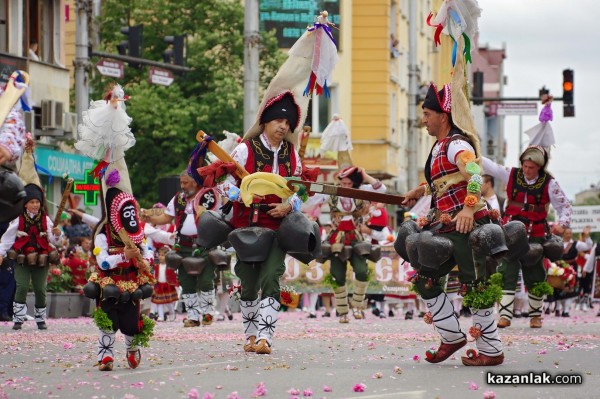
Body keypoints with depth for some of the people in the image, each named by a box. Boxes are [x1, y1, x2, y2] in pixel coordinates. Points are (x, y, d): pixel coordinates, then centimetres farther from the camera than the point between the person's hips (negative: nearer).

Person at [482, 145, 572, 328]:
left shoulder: (549, 184, -5)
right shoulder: (511, 175, -1)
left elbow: (564, 205, -1)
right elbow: (488, 165, -2)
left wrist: (562, 223, -18)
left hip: (535, 235, -1)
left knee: (534, 275, 7)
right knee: (507, 272, -9)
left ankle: (535, 315, 22)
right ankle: (505, 315, -10)